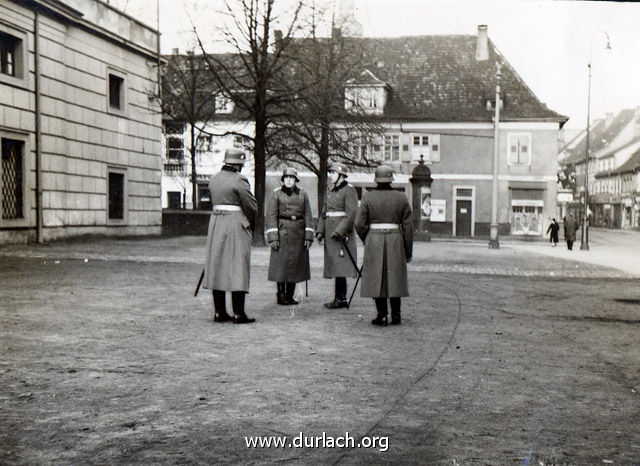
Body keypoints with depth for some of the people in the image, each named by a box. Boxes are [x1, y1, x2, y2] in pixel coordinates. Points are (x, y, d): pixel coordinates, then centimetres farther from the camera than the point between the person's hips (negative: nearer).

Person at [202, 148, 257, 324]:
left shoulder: (214, 179, 9)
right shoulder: (239, 180, -12)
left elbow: (216, 202, 12)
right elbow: (251, 206, -10)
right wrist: (251, 224, 9)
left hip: (216, 223, 7)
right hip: (236, 225, -7)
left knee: (217, 266, 9)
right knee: (237, 267, -4)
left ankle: (219, 312, 13)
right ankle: (238, 314, -4)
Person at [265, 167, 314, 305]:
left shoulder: (302, 194, 8)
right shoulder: (277, 194, 0)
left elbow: (308, 215, 7)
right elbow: (271, 216, -4)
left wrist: (308, 237, 1)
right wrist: (272, 237, -11)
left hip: (298, 232, 3)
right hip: (282, 232, -3)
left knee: (295, 263, 5)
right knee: (281, 263, -3)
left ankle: (289, 296, 15)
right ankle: (281, 295, 8)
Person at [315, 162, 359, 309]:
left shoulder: (349, 190, -7)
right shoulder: (331, 191, 16)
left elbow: (352, 213, -15)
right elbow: (324, 212, 20)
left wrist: (339, 231, -21)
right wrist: (320, 230, 8)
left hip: (342, 232, -8)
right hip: (330, 231, 8)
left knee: (340, 264, -9)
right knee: (334, 264, 9)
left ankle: (340, 299, -6)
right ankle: (341, 298, 15)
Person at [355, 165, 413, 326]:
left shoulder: (368, 197, -3)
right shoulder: (401, 198, 2)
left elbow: (359, 224, -4)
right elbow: (408, 227, 2)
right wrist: (408, 251, 8)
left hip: (374, 241, -2)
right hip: (395, 242, 2)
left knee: (376, 278, 4)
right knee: (395, 278, 11)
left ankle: (382, 315, 4)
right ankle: (396, 315, 14)